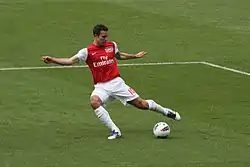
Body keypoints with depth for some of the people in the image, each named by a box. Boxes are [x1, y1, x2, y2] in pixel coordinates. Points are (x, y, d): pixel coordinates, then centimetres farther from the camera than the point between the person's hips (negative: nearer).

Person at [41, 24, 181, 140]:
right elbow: (70, 61, -16)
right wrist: (53, 60, -30)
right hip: (101, 87, -2)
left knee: (141, 104, -2)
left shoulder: (112, 45, 6)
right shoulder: (87, 51, -6)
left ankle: (165, 111, 27)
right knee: (94, 101, -34)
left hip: (117, 83, 2)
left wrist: (135, 56, 35)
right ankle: (115, 131, -29)